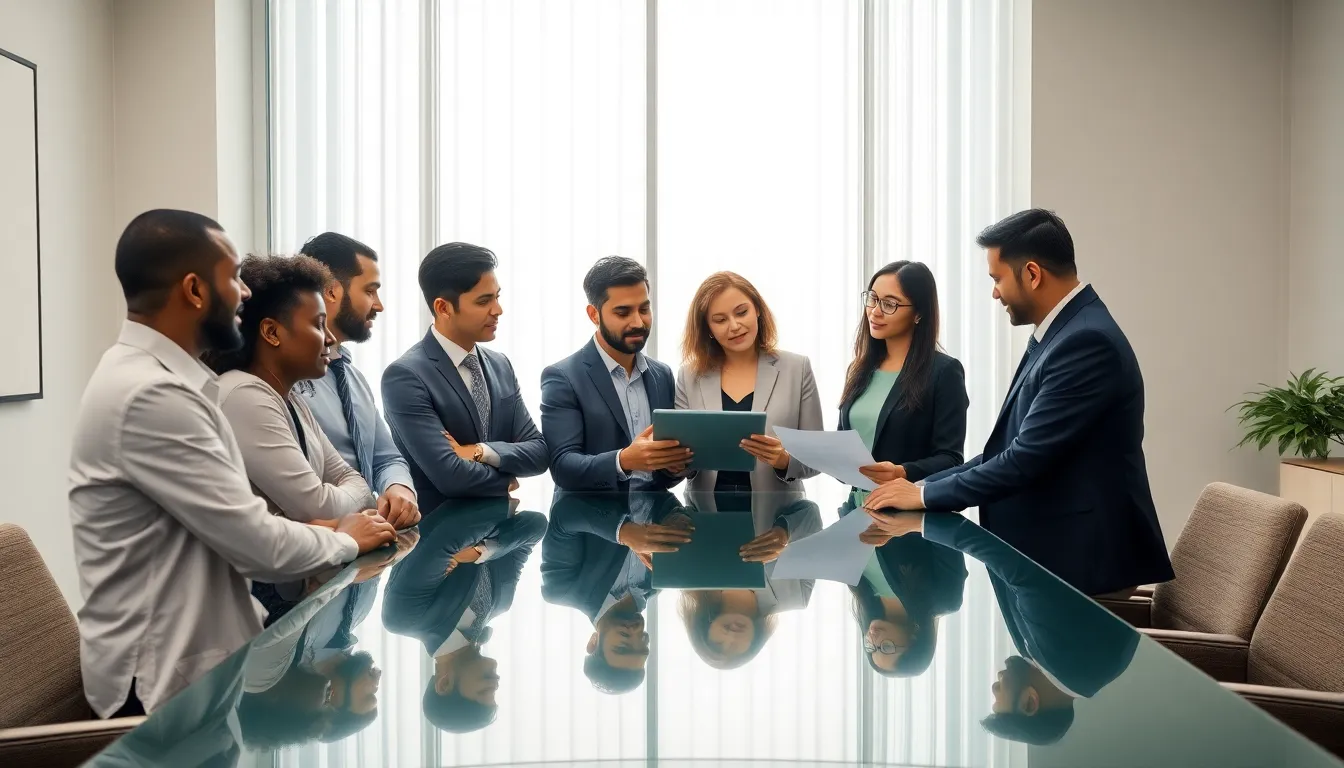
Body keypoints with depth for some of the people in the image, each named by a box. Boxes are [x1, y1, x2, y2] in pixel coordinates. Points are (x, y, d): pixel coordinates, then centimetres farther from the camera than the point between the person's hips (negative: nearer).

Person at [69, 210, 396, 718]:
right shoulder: (151, 394, -23)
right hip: (168, 683, -9)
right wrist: (344, 542, -3)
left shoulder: (157, 376, 8)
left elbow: (233, 522, 11)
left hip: (193, 649, 9)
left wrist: (326, 536, -1)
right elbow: (257, 545, -21)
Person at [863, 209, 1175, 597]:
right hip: (1051, 552, 9)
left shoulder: (1087, 341, -21)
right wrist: (920, 482, 6)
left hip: (1082, 562, -9)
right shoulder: (1059, 333, 11)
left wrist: (925, 495, -14)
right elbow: (1013, 448, 13)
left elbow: (1028, 457, -24)